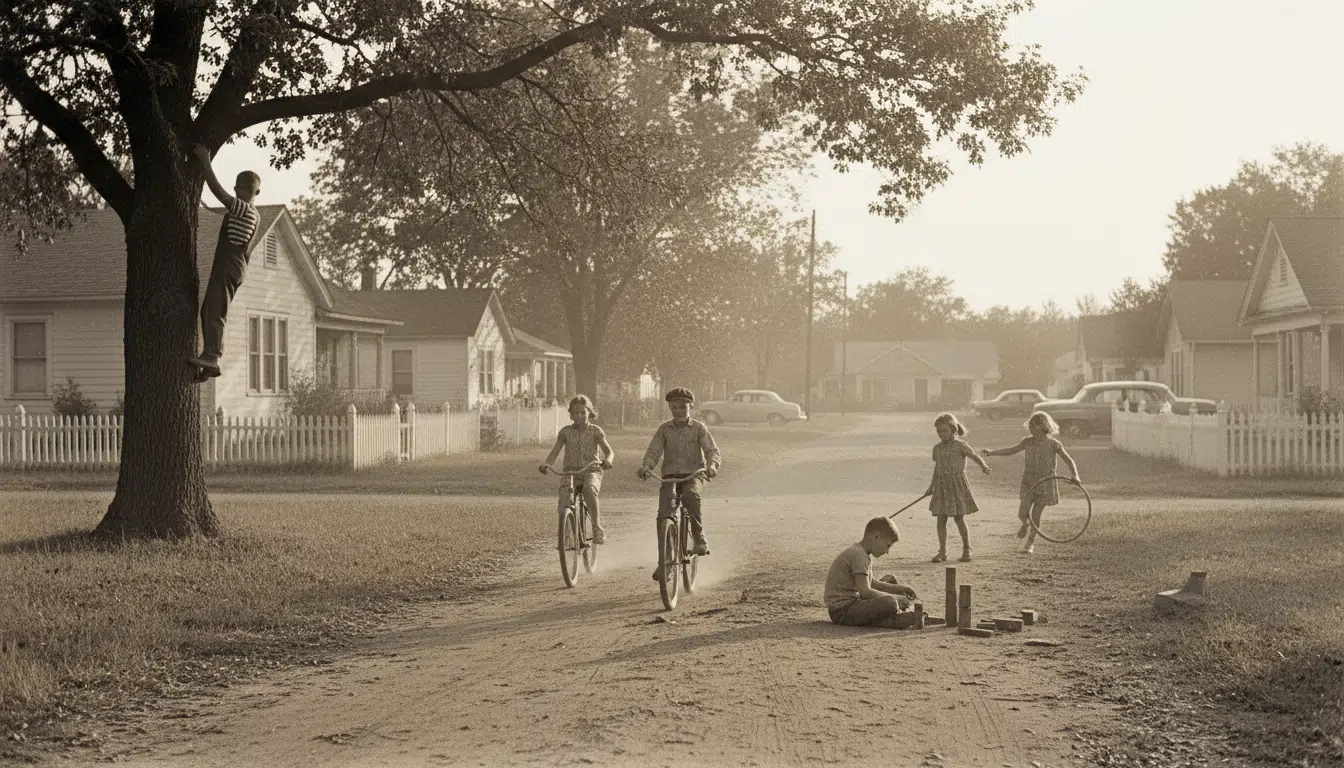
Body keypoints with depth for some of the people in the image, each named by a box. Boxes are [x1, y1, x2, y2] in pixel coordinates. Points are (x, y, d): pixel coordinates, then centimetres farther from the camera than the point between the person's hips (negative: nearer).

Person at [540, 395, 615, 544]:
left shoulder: (595, 430, 2)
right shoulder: (566, 431, 7)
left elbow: (609, 451, -3)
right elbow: (555, 452, 4)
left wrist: (607, 460, -28)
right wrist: (546, 464, -18)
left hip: (591, 471, -2)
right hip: (571, 472, 2)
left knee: (589, 490, -38)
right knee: (563, 507, -19)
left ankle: (597, 528, -28)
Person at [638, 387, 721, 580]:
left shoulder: (698, 427, 3)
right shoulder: (664, 429, 8)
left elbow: (712, 450, -6)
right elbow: (653, 452, 1)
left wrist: (712, 465, -28)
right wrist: (645, 467, -21)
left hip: (692, 475, -2)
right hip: (670, 475, 2)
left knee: (691, 495, -36)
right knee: (664, 509, -18)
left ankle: (699, 538, -22)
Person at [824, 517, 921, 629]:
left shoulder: (864, 553, 14)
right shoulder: (859, 555, -18)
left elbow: (871, 583, 25)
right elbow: (865, 591, -26)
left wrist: (899, 588, 15)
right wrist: (895, 597, -17)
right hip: (842, 611, -11)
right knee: (889, 603, -34)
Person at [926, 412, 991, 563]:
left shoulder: (960, 445, -6)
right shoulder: (937, 448, 10)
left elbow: (975, 456, -13)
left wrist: (983, 466, -34)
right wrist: (931, 487, 22)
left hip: (958, 484, -5)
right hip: (942, 486, 5)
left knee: (959, 519, -1)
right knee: (941, 519, 1)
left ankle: (967, 549, 15)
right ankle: (942, 552, 7)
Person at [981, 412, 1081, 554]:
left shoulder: (1053, 444, -9)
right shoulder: (1028, 442, -1)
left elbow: (1068, 460, -9)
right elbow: (1011, 450, 7)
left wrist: (1074, 476, -25)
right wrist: (991, 453, -2)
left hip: (1046, 483, -2)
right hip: (1029, 480, 2)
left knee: (1036, 514, 1)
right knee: (1022, 513, -11)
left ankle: (1030, 542, 23)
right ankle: (1026, 524, 27)